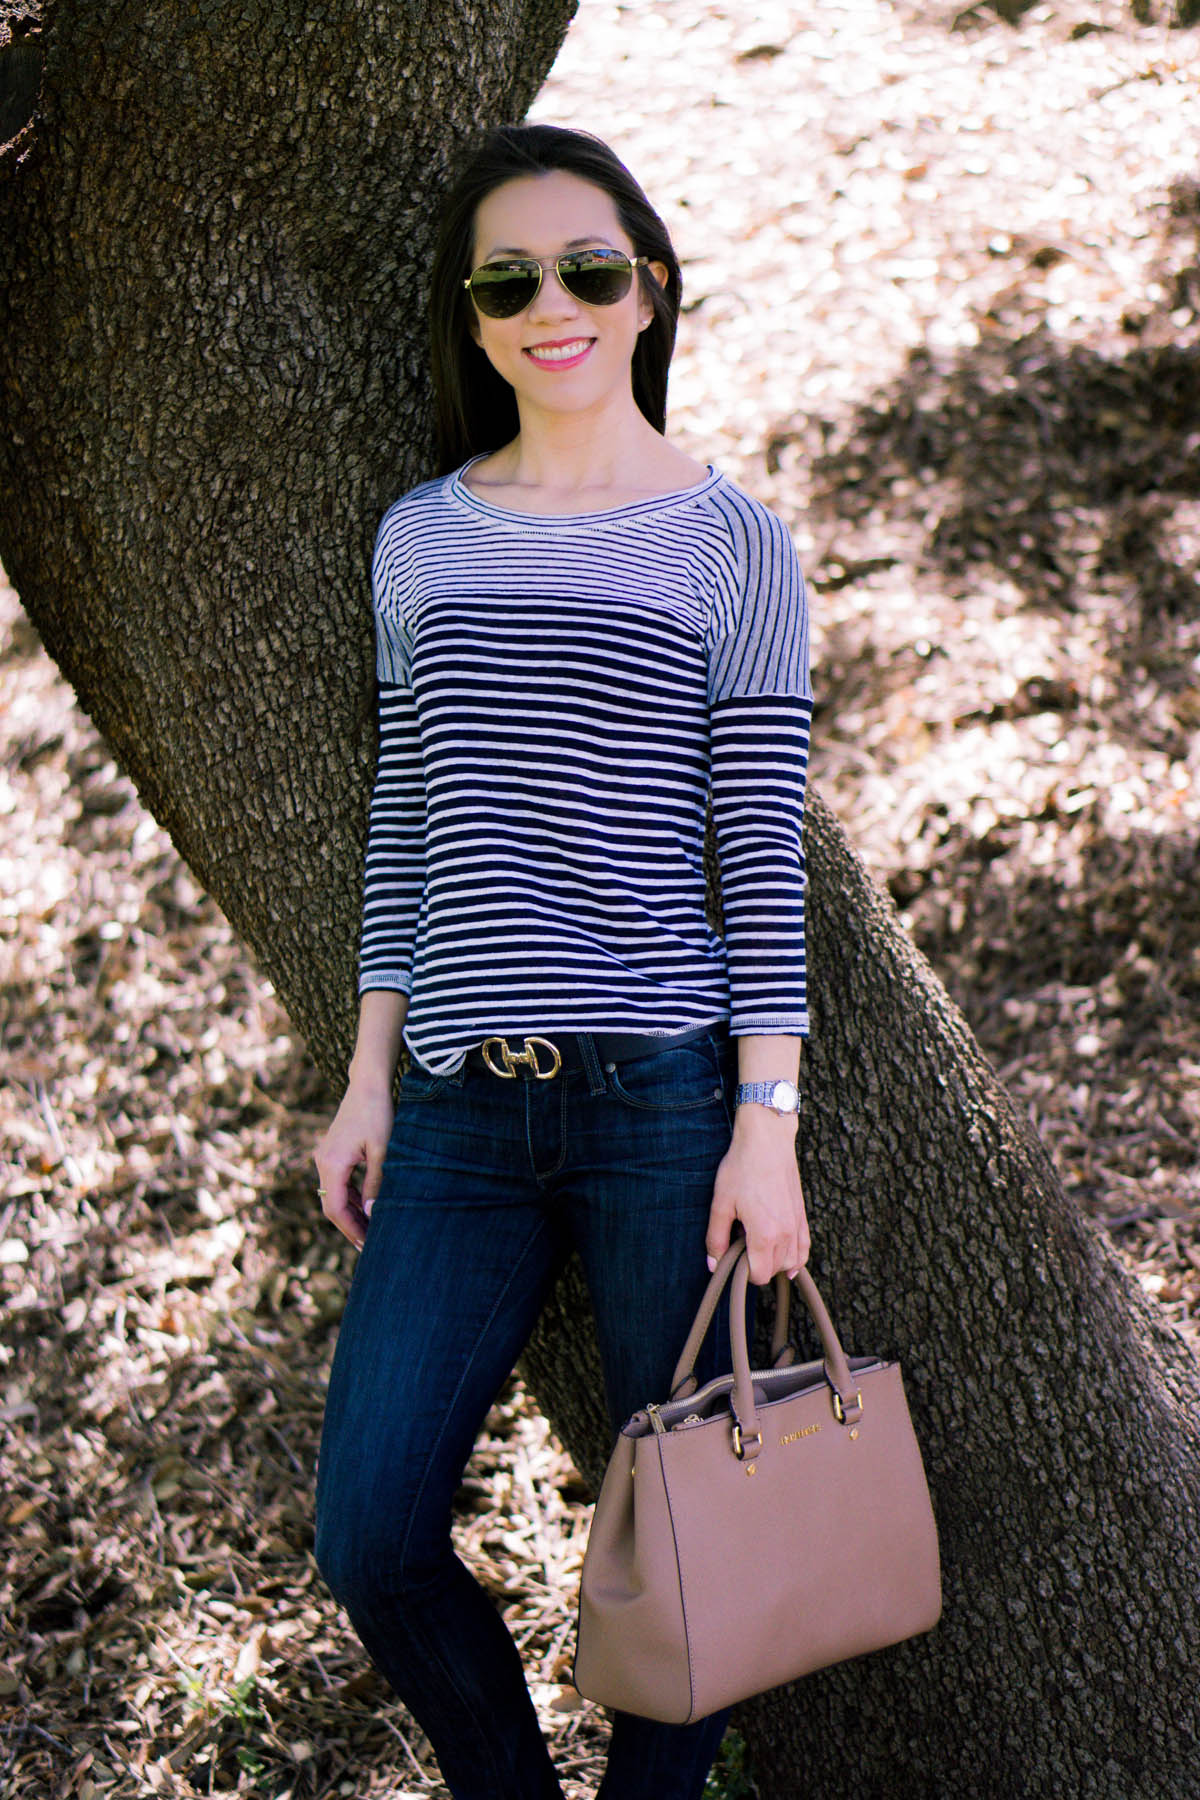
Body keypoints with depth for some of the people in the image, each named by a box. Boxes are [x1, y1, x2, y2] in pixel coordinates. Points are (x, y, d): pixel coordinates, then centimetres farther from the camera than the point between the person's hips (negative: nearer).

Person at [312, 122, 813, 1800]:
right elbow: (402, 823, 13)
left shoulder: (732, 546, 1)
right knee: (370, 1537, 2)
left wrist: (767, 1123, -8)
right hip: (460, 1106, 3)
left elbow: (764, 846, -2)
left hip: (665, 1094, -3)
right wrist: (371, 1076, 10)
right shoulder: (421, 539, 10)